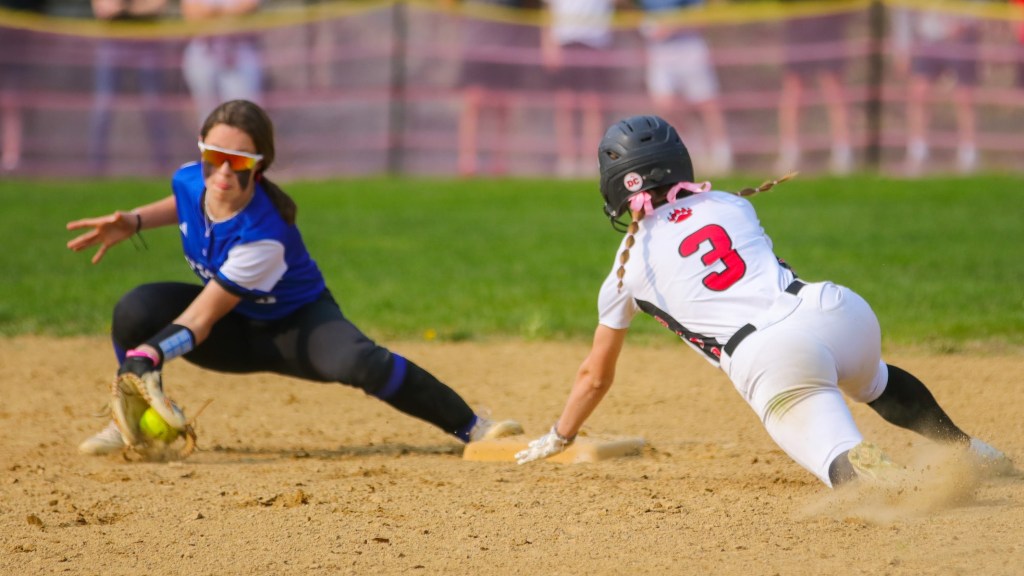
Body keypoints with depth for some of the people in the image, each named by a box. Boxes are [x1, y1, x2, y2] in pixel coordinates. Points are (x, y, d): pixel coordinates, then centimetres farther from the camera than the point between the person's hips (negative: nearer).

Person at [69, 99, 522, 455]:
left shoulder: (263, 237, -36)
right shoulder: (190, 179, -18)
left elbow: (199, 320, -36)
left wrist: (145, 356, -51)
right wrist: (132, 223, -3)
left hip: (295, 327, -5)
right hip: (234, 332, 5)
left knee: (359, 362, -37)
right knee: (136, 310, -24)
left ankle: (470, 427, -21)